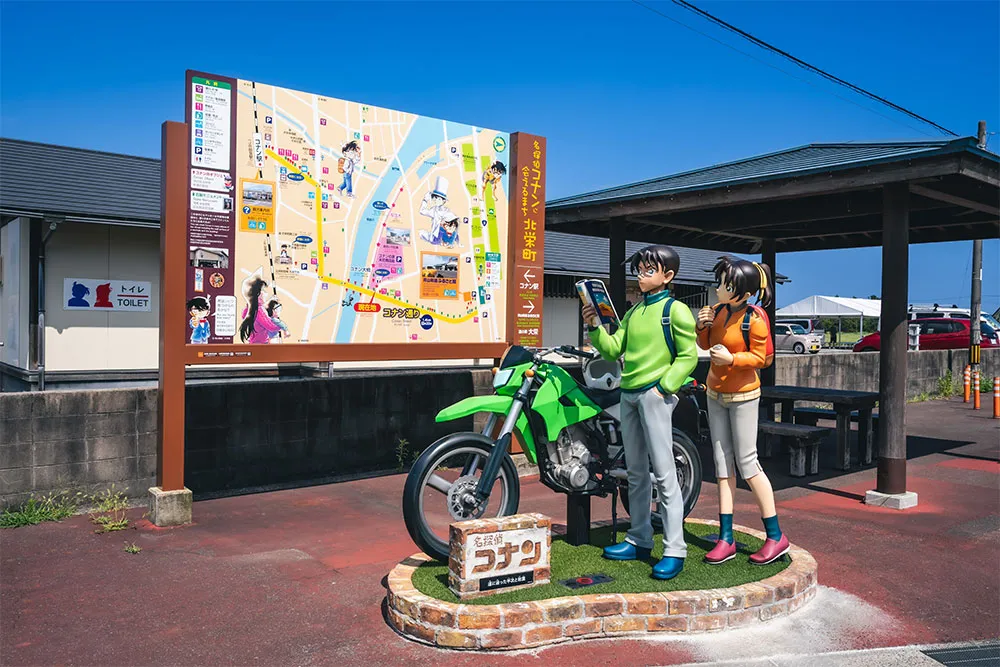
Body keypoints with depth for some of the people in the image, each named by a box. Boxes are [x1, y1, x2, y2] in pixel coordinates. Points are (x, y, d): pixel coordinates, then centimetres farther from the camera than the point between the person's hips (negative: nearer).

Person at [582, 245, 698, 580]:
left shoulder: (675, 310, -4)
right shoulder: (634, 312, 18)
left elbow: (688, 356, -8)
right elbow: (613, 349, 12)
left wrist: (664, 387, -16)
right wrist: (594, 327, -3)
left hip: (654, 394, -8)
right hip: (629, 394, 8)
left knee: (664, 473, -7)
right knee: (636, 472, 13)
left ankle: (674, 551, -2)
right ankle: (639, 540, 23)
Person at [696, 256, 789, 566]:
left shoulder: (754, 319, -18)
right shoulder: (718, 310, 3)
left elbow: (760, 357, -12)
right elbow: (705, 345, 14)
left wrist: (732, 358, -27)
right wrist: (702, 327, -5)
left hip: (742, 395, -7)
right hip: (716, 393, 7)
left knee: (746, 462, -5)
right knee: (723, 463, 8)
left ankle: (775, 536, 9)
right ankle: (726, 538, 14)